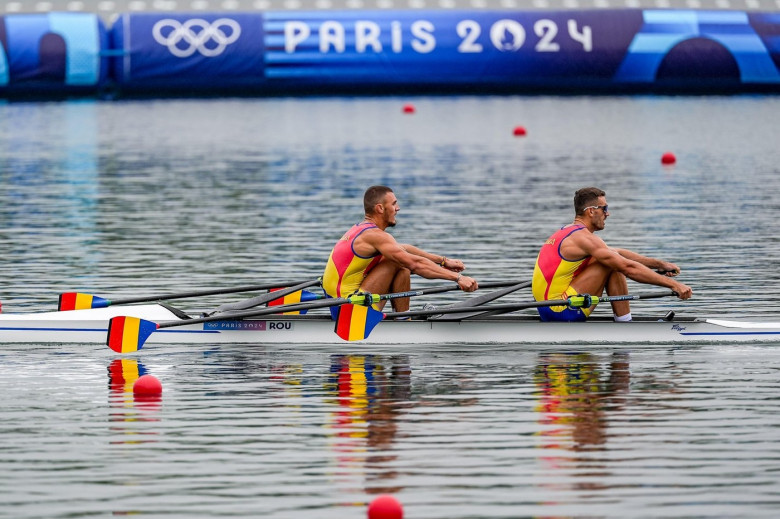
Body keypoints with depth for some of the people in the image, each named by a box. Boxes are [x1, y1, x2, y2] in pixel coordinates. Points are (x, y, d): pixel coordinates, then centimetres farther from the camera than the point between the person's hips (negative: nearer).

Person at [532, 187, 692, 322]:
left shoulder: (567, 232, 18)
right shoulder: (583, 237, -13)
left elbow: (620, 253, 23)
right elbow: (628, 267, -19)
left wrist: (659, 264, 19)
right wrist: (673, 284, -17)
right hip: (561, 312, -10)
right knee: (612, 264, -11)